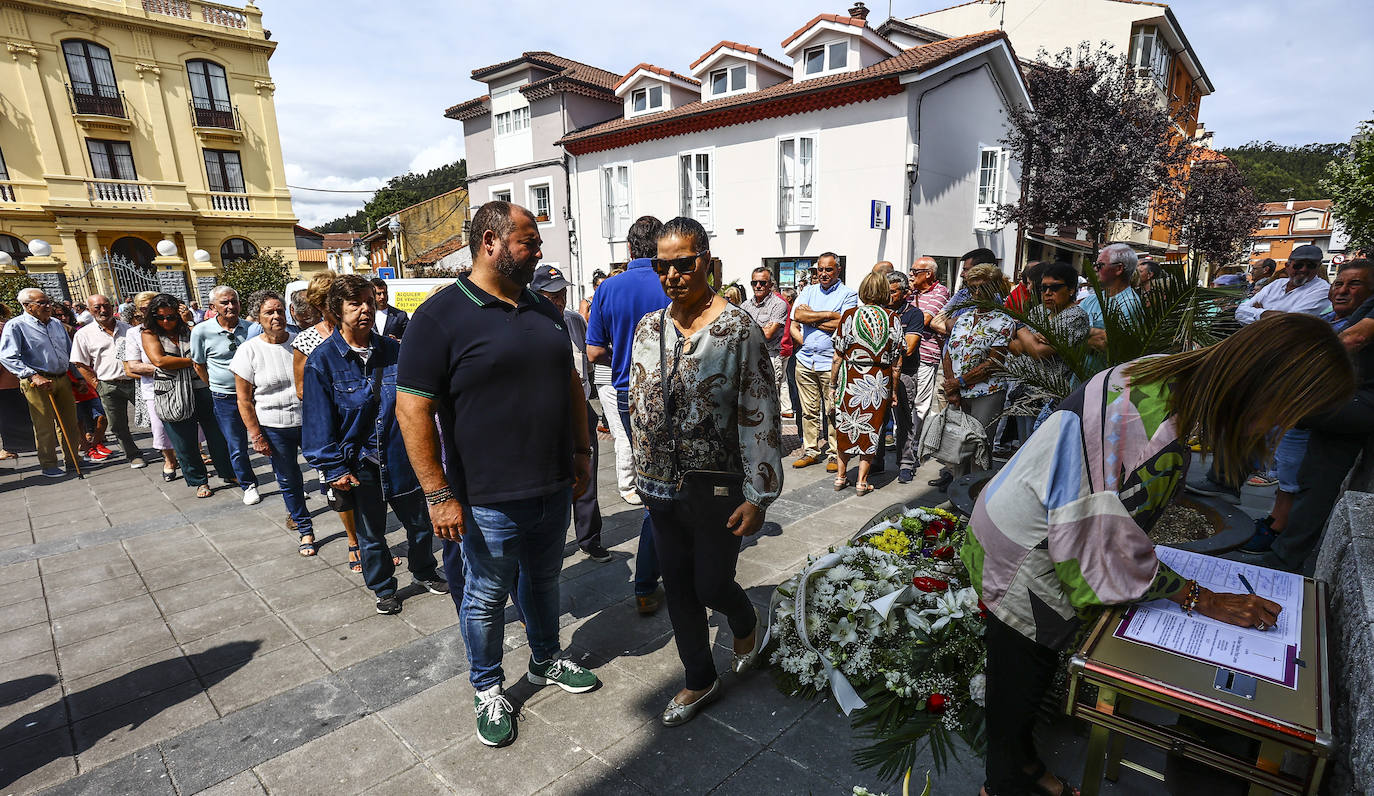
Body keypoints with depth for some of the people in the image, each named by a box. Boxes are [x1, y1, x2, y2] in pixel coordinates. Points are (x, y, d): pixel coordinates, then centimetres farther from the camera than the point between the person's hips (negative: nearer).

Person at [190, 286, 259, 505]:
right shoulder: (201, 331, -6)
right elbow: (199, 365, 6)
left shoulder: (250, 328, -1)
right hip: (225, 399, -1)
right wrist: (216, 387, 6)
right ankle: (248, 485, 26)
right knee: (236, 447, 6)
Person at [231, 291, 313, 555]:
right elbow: (244, 400, -2)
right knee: (288, 481, 10)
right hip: (274, 428, -1)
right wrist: (256, 435, -6)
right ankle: (305, 530, 26)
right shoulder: (249, 350, -4)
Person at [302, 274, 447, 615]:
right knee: (371, 535, 15)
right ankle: (383, 589, 36)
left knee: (420, 524, 16)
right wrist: (334, 468, -11)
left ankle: (424, 573, 41)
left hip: (401, 457, 3)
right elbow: (318, 420, -8)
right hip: (360, 464, -3)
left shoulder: (392, 350, 0)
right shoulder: (322, 360, -10)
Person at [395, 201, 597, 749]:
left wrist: (581, 450, 12)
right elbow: (413, 409, -16)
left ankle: (546, 661, 46)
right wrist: (439, 494, -17)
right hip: (489, 501, -6)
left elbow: (570, 381, 15)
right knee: (487, 599, 14)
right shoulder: (440, 318, -13)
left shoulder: (544, 310, 7)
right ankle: (488, 689, 37)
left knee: (543, 582, 23)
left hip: (554, 489, 6)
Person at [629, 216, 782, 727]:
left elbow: (760, 418, -13)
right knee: (679, 591, 15)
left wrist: (758, 496, -14)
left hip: (718, 492, -5)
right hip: (661, 492, 5)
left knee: (712, 588, 7)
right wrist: (643, 474, 14)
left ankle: (746, 625, 44)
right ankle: (700, 681, 37)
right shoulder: (648, 328, 4)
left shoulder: (739, 329, -12)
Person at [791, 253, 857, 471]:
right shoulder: (808, 291, 14)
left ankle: (834, 454, 11)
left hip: (832, 362, -4)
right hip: (805, 360, 4)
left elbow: (843, 325, -13)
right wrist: (829, 315, -9)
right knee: (809, 410, 9)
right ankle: (810, 451, 19)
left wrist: (811, 317, -7)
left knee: (833, 411, 0)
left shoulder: (848, 294, 1)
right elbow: (797, 315, -4)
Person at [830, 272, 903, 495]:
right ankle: (862, 481, 14)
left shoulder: (849, 315, -6)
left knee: (845, 427, 14)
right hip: (880, 383, 0)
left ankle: (841, 476, 23)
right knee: (871, 430, 9)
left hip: (851, 381, 0)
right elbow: (896, 361, -1)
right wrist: (893, 390, 9)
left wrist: (833, 383, 7)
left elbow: (838, 355, -4)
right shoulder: (893, 320, -3)